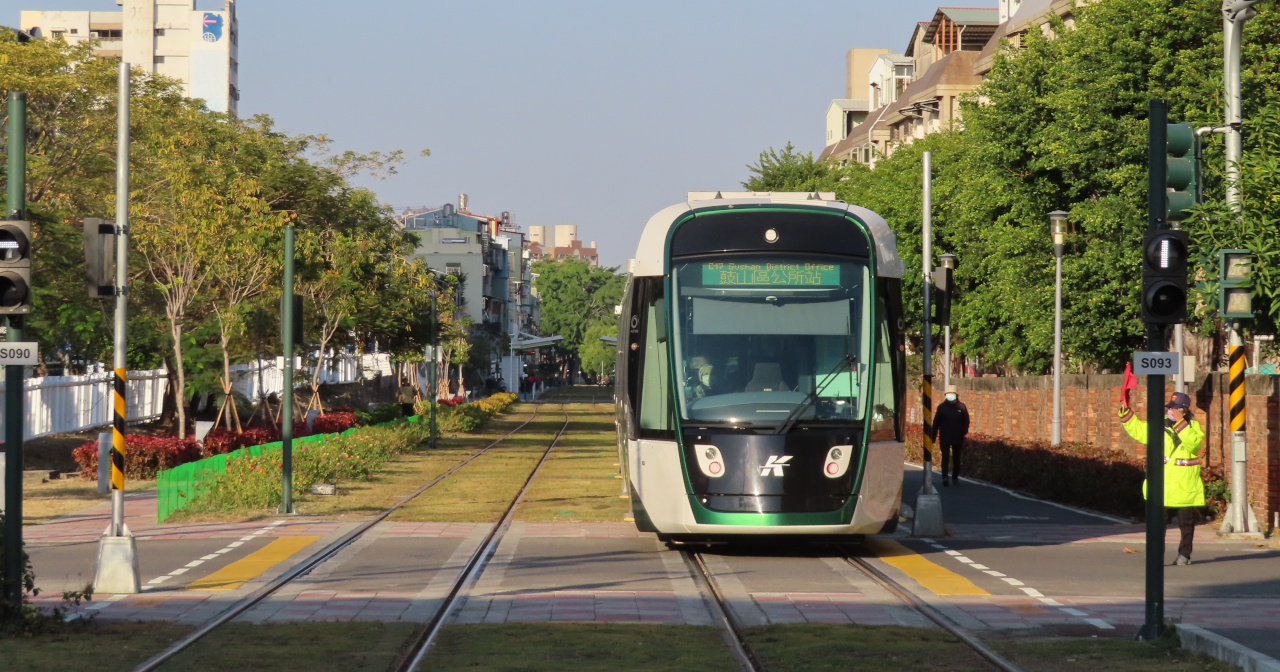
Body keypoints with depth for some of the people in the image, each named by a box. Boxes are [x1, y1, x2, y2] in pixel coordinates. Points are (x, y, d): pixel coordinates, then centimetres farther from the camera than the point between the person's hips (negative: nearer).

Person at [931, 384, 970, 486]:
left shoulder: (961, 407, -2)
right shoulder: (942, 407, -3)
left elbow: (966, 421, 7)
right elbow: (936, 423, 0)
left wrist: (964, 433, -4)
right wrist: (934, 437, 0)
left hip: (958, 438, 2)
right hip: (945, 438, -2)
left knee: (957, 458, 10)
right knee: (945, 458, -6)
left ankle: (955, 477, 22)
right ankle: (945, 477, -8)